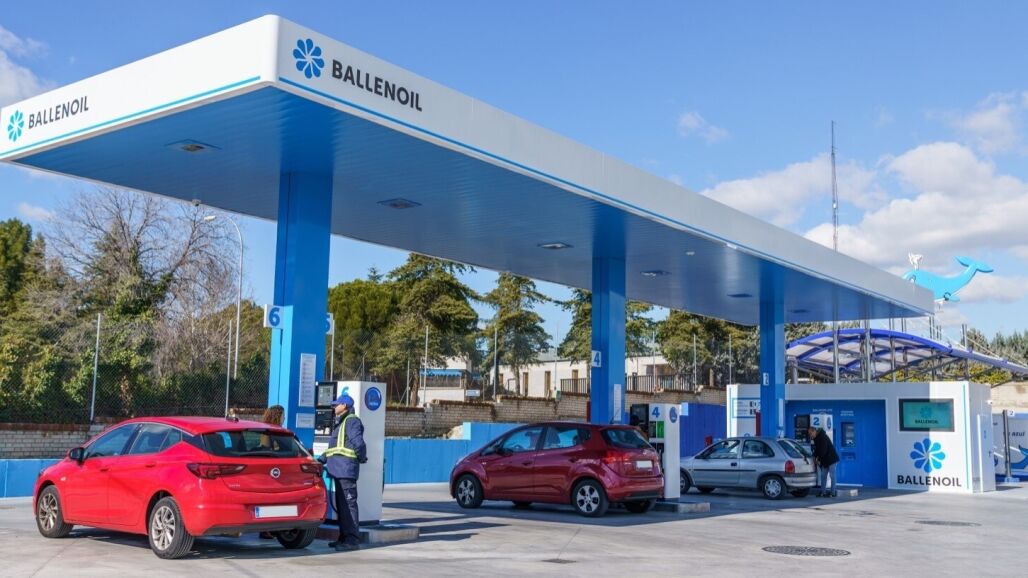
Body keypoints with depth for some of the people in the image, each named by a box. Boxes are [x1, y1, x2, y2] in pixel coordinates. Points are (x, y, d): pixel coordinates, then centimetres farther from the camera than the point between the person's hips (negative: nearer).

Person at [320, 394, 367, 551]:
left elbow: (358, 443, -21)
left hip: (346, 468, -10)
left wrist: (361, 458, -8)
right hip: (338, 469, 10)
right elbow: (333, 447, 30)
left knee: (348, 503, -10)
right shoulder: (340, 423, 24)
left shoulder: (352, 421, -9)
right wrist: (322, 459, 26)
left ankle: (352, 539, -10)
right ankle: (344, 537, 18)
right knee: (341, 504, 13)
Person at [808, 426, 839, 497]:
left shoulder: (823, 437, -21)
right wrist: (815, 457, -1)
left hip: (831, 459, -10)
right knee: (823, 475, 10)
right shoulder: (816, 438, 8)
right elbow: (816, 449, 15)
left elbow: (823, 450, -23)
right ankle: (823, 492, 14)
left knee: (832, 475, -5)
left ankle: (833, 493, -2)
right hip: (824, 460, 10)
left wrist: (819, 459, -16)